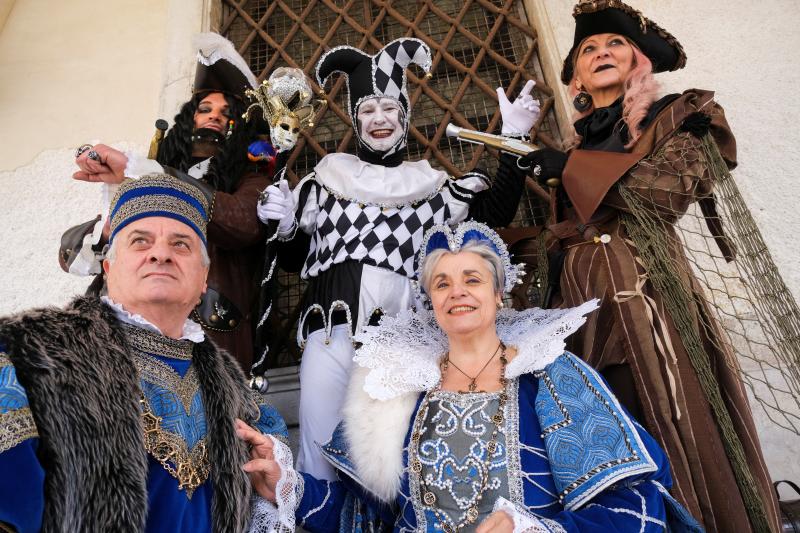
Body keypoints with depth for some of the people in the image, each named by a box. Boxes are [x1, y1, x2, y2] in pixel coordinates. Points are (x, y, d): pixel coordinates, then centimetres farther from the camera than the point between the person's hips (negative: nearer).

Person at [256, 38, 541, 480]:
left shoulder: (428, 182, 13)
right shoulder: (328, 176, 13)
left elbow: (495, 213, 2)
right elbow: (292, 256, 17)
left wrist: (514, 138, -1)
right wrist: (279, 224, -3)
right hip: (332, 331, 0)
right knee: (320, 450, 2)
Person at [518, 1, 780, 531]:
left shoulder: (675, 116, 9)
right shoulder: (581, 143, 21)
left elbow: (671, 189, -12)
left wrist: (572, 167, -8)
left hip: (647, 293, -4)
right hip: (586, 301, 4)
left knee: (674, 427, -6)